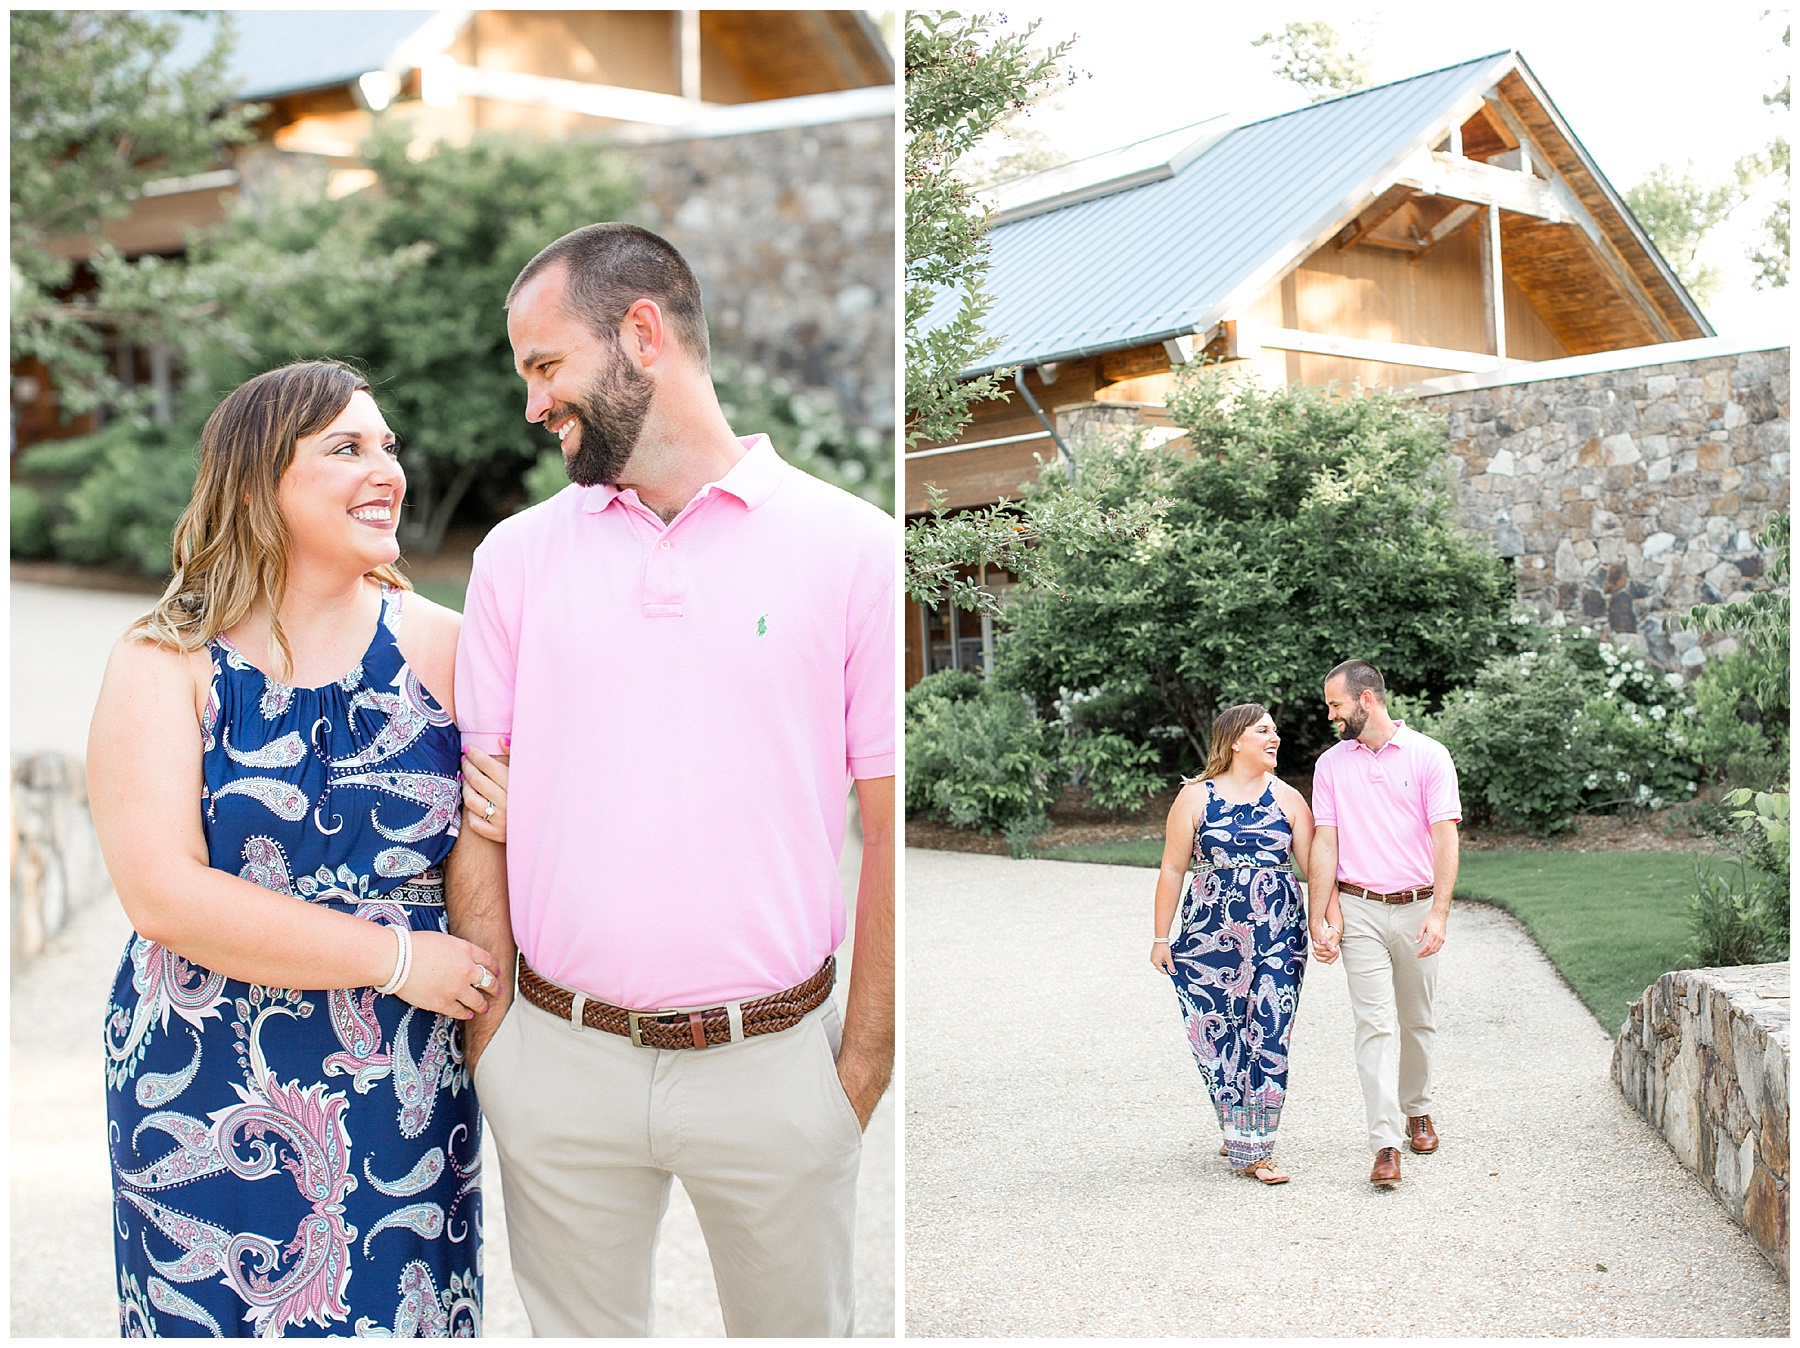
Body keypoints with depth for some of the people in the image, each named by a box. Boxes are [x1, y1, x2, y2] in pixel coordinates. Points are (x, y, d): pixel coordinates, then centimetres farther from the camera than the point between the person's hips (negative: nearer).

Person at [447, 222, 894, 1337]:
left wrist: (861, 1075, -5)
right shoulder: (518, 555, 4)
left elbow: (893, 832, -4)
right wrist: (493, 1039, 2)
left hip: (774, 1065, -2)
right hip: (559, 1063, 3)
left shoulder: (854, 547, -6)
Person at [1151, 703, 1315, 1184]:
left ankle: (1255, 1148, 3)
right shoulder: (1195, 798, 2)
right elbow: (1172, 870, 3)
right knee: (1217, 1036, 1)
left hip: (1278, 938, 1)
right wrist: (1161, 938, 1)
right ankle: (1240, 1134, 20)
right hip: (1210, 936, -1)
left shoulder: (1287, 799, 7)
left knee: (1268, 1040, -4)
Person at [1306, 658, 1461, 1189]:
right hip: (1359, 909, 0)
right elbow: (1325, 845, 4)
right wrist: (1320, 922, -2)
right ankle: (1386, 1145, -12)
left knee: (1417, 1020, 13)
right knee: (1375, 1024, -8)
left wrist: (1439, 913, -16)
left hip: (1417, 907, 0)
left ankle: (1417, 1110, 35)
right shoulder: (1331, 764, 6)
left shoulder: (1428, 755, -2)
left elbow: (1445, 838, -7)